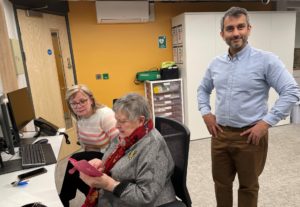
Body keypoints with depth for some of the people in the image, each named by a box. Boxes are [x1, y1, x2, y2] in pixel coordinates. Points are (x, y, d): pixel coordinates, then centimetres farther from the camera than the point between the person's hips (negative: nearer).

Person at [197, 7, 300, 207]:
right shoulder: (216, 64, 6)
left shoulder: (266, 60, -10)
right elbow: (203, 90, 19)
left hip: (250, 136, -4)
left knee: (248, 186, 17)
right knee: (221, 183, 20)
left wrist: (267, 122, -17)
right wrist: (206, 113, 5)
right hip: (220, 135, 5)